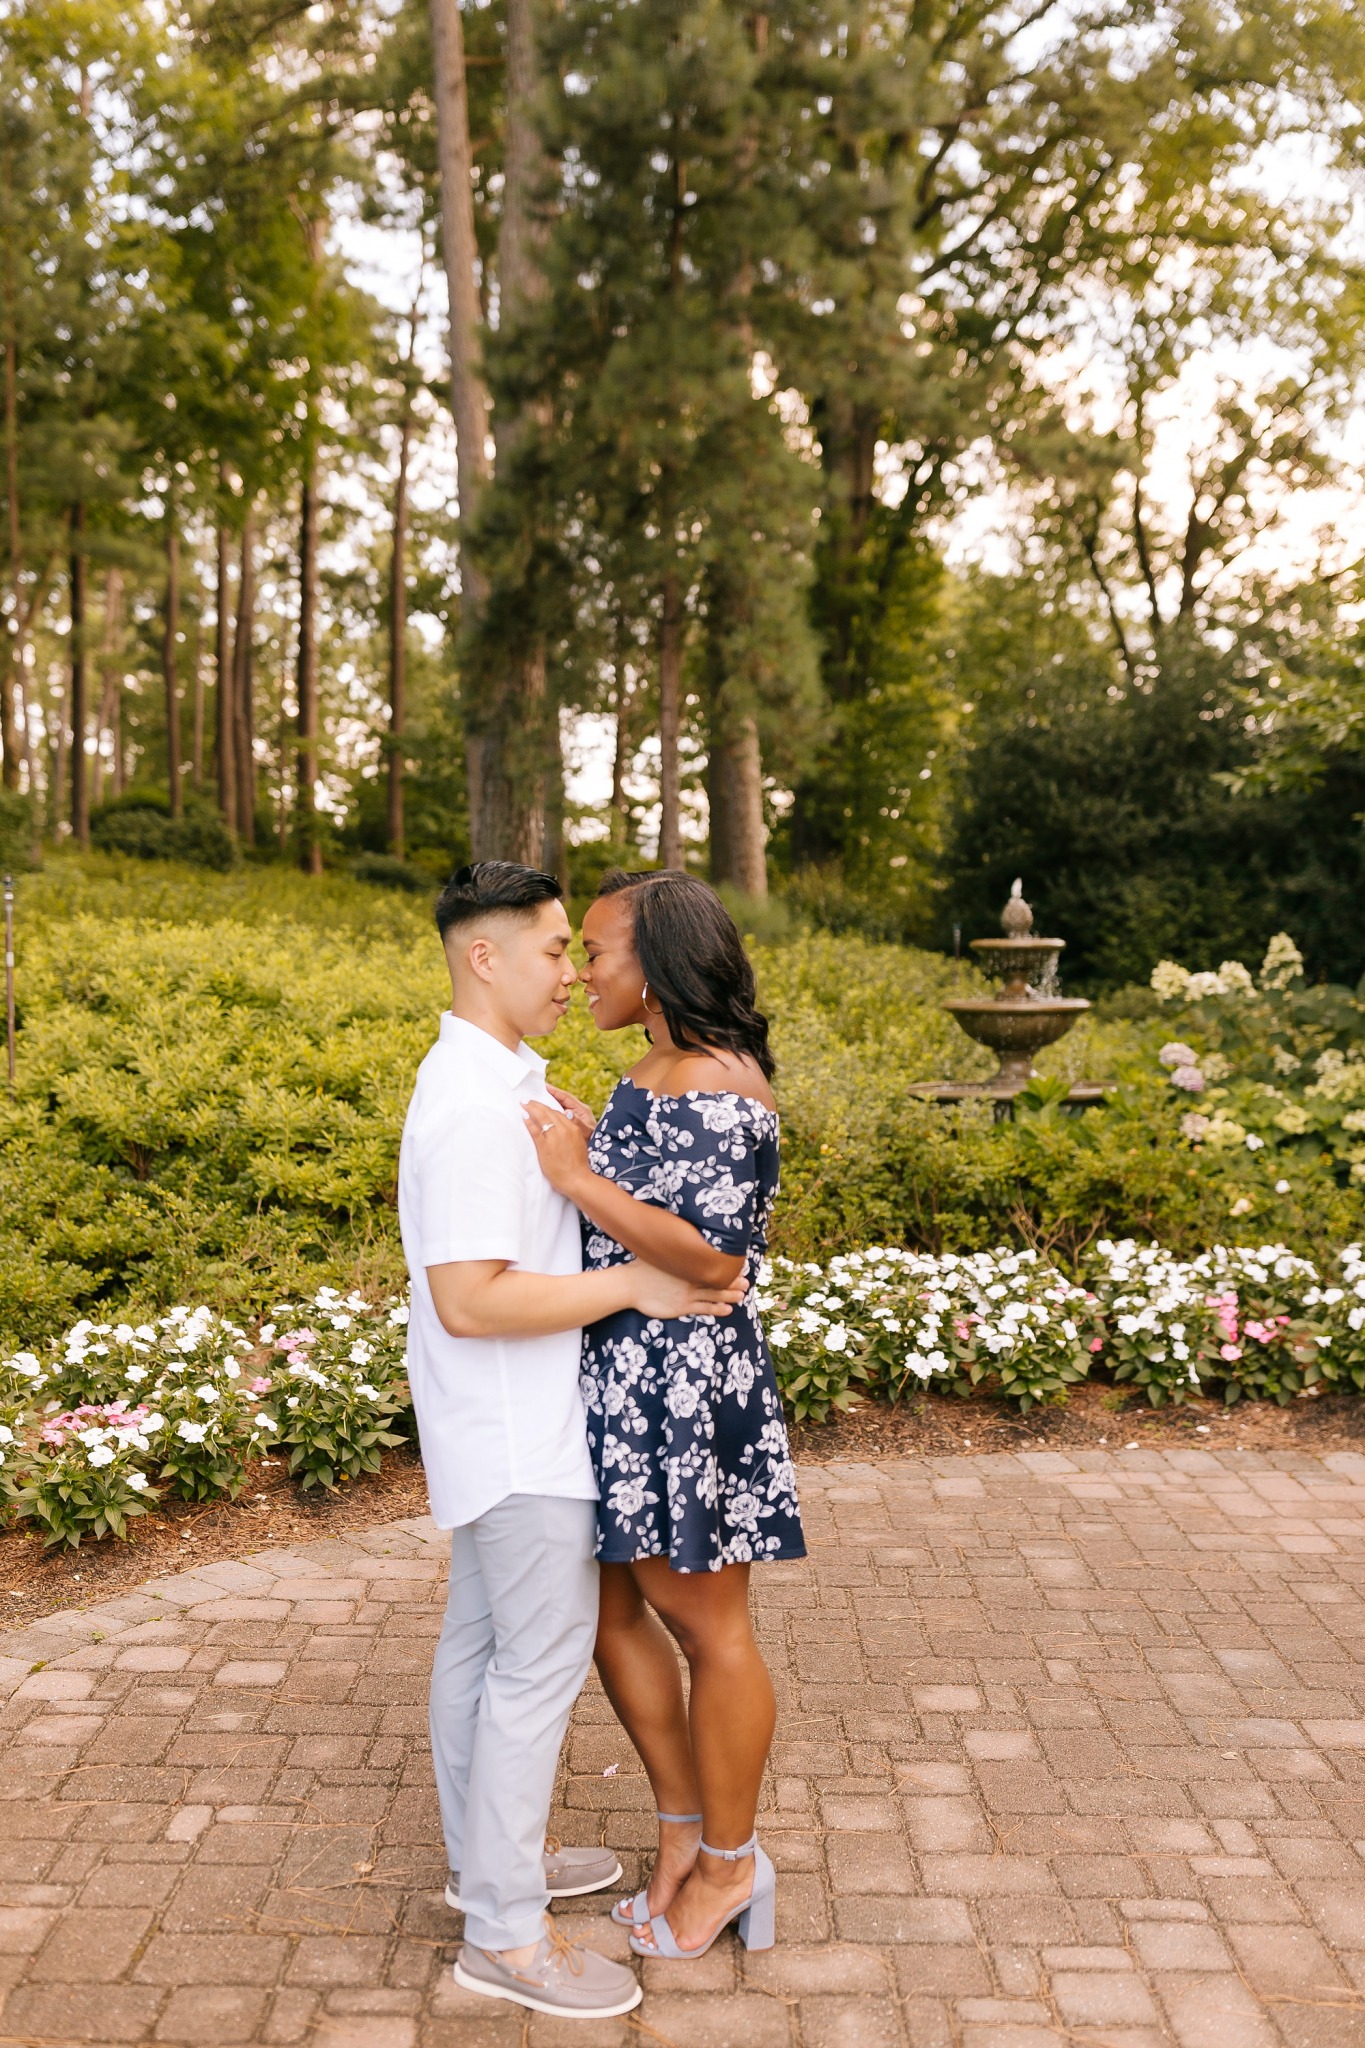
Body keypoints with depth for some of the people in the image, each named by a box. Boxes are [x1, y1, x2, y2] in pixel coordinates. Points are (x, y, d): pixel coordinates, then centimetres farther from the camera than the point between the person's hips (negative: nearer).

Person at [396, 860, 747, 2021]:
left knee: (482, 1640, 19)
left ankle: (488, 1858, 35)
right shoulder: (478, 1105, -25)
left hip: (507, 1426, 10)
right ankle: (506, 1934, 12)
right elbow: (469, 1300, -29)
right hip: (519, 1440, -10)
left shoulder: (498, 1081, 9)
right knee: (543, 1662, -1)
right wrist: (633, 1289, -25)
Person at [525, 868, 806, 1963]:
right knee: (610, 1603, 17)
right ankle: (686, 1825, 36)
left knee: (706, 1622, 8)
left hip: (688, 1378, -10)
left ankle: (730, 1864, 28)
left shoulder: (714, 1085, -20)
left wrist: (579, 1180, -23)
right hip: (620, 1375, 10)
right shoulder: (656, 1074, 12)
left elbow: (714, 1256, -26)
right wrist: (591, 1159, 6)